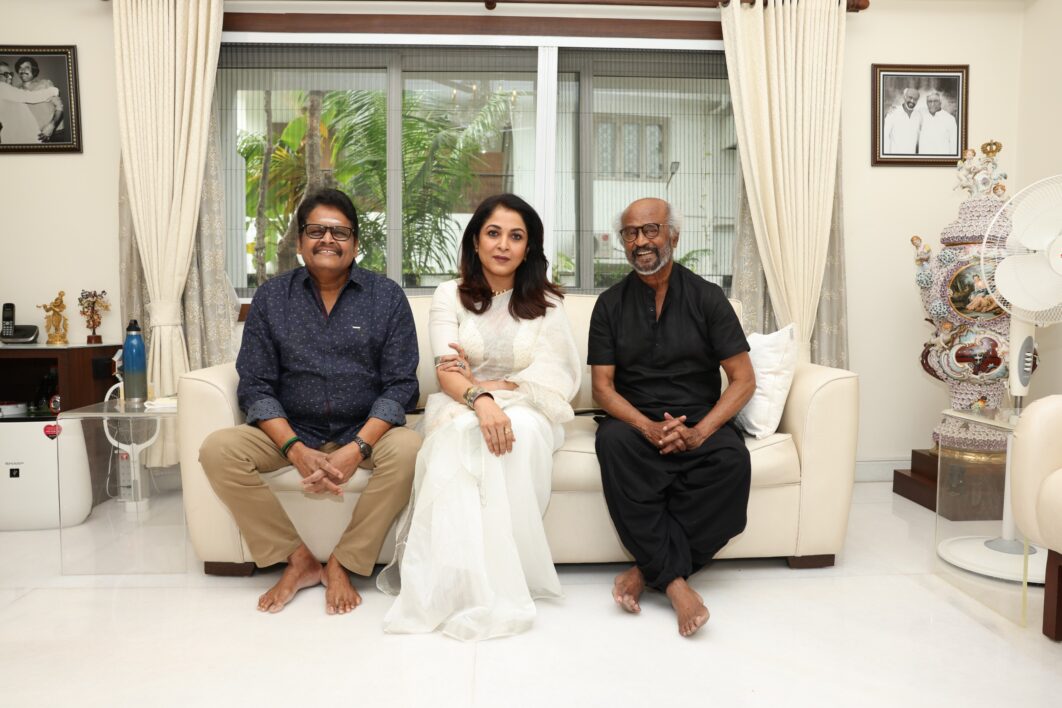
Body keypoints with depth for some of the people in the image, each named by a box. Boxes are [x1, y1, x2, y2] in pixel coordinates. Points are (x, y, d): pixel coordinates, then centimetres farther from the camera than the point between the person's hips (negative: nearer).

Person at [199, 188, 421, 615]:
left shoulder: (387, 297, 0)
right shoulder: (270, 298, 4)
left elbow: (400, 385, -6)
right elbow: (255, 387, -1)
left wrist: (356, 450, -20)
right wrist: (296, 450, -18)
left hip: (365, 431, -1)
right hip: (291, 431, 2)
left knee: (408, 448, -32)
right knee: (217, 450, -23)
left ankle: (343, 563, -12)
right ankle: (297, 558, -7)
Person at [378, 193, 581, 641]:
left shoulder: (546, 303, 6)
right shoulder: (450, 296, 6)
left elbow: (551, 379, -3)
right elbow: (446, 372, -9)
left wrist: (486, 384, -12)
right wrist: (480, 398, -31)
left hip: (526, 410, 0)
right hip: (460, 409, 0)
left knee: (521, 431, -37)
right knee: (465, 433, -37)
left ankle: (499, 573, -28)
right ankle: (457, 578, -31)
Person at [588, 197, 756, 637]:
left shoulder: (706, 297, 5)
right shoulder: (611, 304, 8)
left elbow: (744, 380, -1)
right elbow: (602, 387, 1)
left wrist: (699, 432, -18)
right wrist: (650, 428, -19)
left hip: (700, 423, 0)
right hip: (636, 420, 0)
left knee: (731, 458, -33)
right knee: (613, 442, -34)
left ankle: (649, 569, -21)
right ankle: (674, 580, -29)